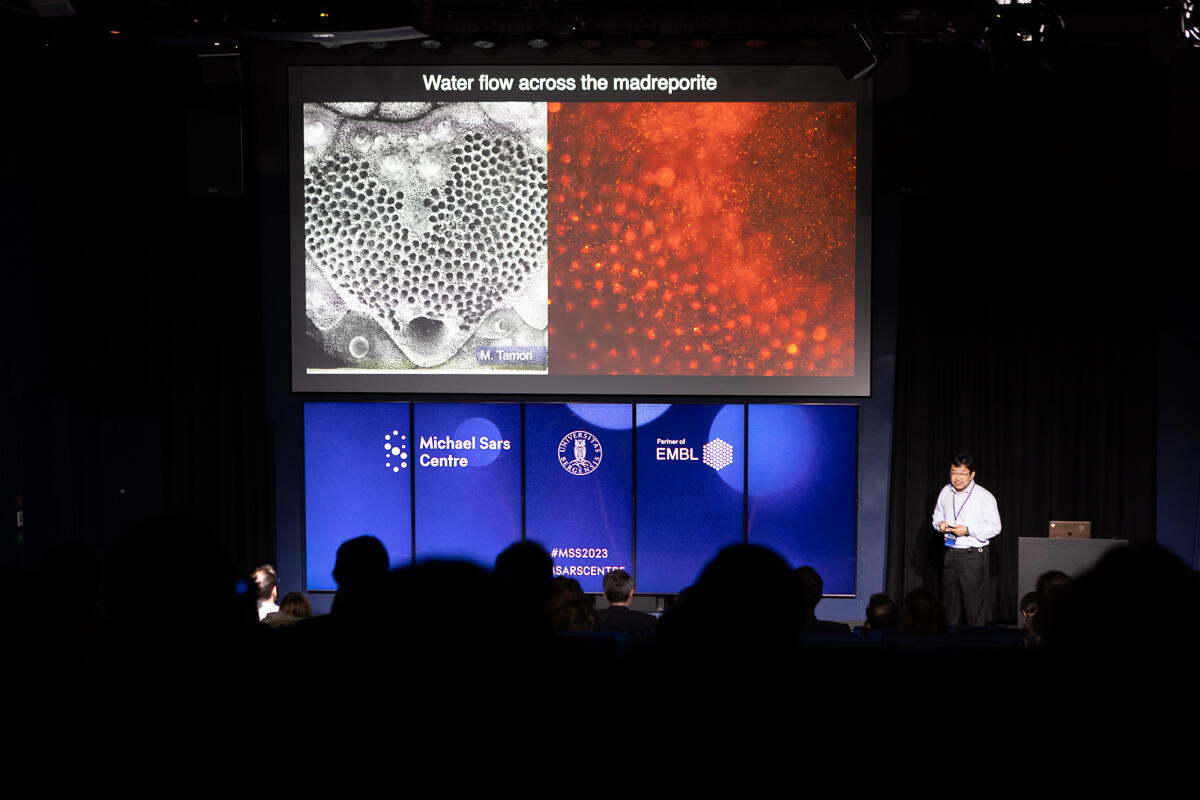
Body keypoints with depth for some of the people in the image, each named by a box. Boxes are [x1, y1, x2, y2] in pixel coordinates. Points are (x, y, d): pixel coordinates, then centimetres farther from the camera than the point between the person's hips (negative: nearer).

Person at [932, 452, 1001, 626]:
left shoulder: (985, 497, -9)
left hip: (973, 555, -5)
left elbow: (995, 527, -8)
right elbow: (937, 515, 22)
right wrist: (940, 524, -2)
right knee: (950, 599, 11)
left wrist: (968, 530, -18)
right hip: (950, 553, 5)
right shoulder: (946, 492, 7)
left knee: (974, 600, -5)